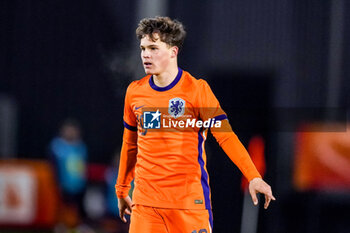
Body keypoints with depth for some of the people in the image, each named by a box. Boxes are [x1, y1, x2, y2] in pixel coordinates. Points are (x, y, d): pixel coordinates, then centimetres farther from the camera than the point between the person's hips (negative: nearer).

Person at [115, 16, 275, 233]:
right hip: (144, 201, 4)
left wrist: (254, 177, -19)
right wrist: (122, 190, 27)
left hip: (190, 200, -3)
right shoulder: (134, 92, 9)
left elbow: (226, 136, -10)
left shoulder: (196, 89, -4)